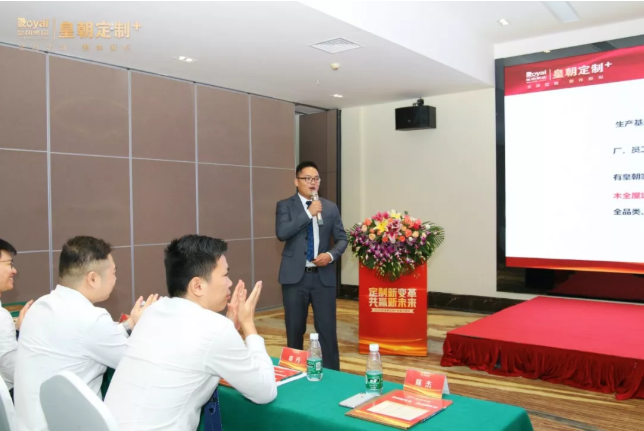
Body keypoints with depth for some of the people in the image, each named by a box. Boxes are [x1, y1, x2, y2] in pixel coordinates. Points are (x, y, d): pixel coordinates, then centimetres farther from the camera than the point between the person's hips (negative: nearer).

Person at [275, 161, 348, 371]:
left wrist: (331, 255, -10)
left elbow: (342, 238, 10)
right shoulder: (285, 205, 1)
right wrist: (308, 213, -18)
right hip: (295, 276, -1)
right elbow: (282, 233, -16)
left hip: (323, 276, 2)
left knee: (327, 328, 4)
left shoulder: (331, 208, 8)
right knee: (295, 329, 9)